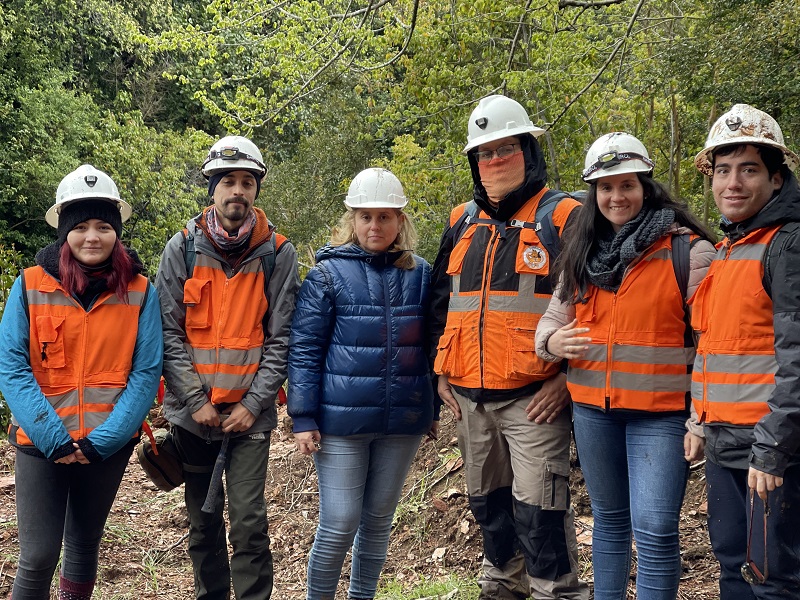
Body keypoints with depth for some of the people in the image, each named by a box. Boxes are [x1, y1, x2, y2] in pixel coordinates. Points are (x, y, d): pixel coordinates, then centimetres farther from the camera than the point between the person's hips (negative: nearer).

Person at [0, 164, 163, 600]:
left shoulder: (139, 291, -3)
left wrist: (101, 441, -14)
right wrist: (53, 438, -16)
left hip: (109, 444, 2)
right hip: (41, 444, -1)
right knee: (38, 556, -5)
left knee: (84, 542, 15)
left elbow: (146, 372, -6)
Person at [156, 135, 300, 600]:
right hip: (192, 411, 2)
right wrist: (195, 401, -10)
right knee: (203, 521, 13)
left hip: (250, 413, -1)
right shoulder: (183, 248, -1)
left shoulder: (278, 253, -2)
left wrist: (253, 404, -9)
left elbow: (281, 339, -3)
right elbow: (169, 332, -3)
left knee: (249, 522, -6)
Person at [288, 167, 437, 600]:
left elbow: (431, 344, 15)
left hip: (402, 420, 3)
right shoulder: (328, 273, -2)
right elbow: (304, 349, -3)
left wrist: (434, 410, 14)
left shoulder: (420, 274, 7)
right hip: (342, 420, -3)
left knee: (379, 519, 13)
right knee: (339, 524, -2)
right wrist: (303, 418, -9)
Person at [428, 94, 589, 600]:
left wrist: (567, 376, -13)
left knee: (539, 508, -8)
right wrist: (442, 369, 16)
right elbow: (441, 301, 22)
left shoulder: (563, 218, -4)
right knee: (488, 501, 18)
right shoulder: (463, 223, 13)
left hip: (534, 396, -6)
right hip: (470, 396, 6)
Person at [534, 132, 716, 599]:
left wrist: (700, 422, -13)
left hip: (660, 412, -5)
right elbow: (553, 318, 16)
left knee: (655, 530, -9)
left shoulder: (688, 251, -7)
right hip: (593, 408, 5)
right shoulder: (582, 254, 9)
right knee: (609, 520, 17)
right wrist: (552, 342, -9)